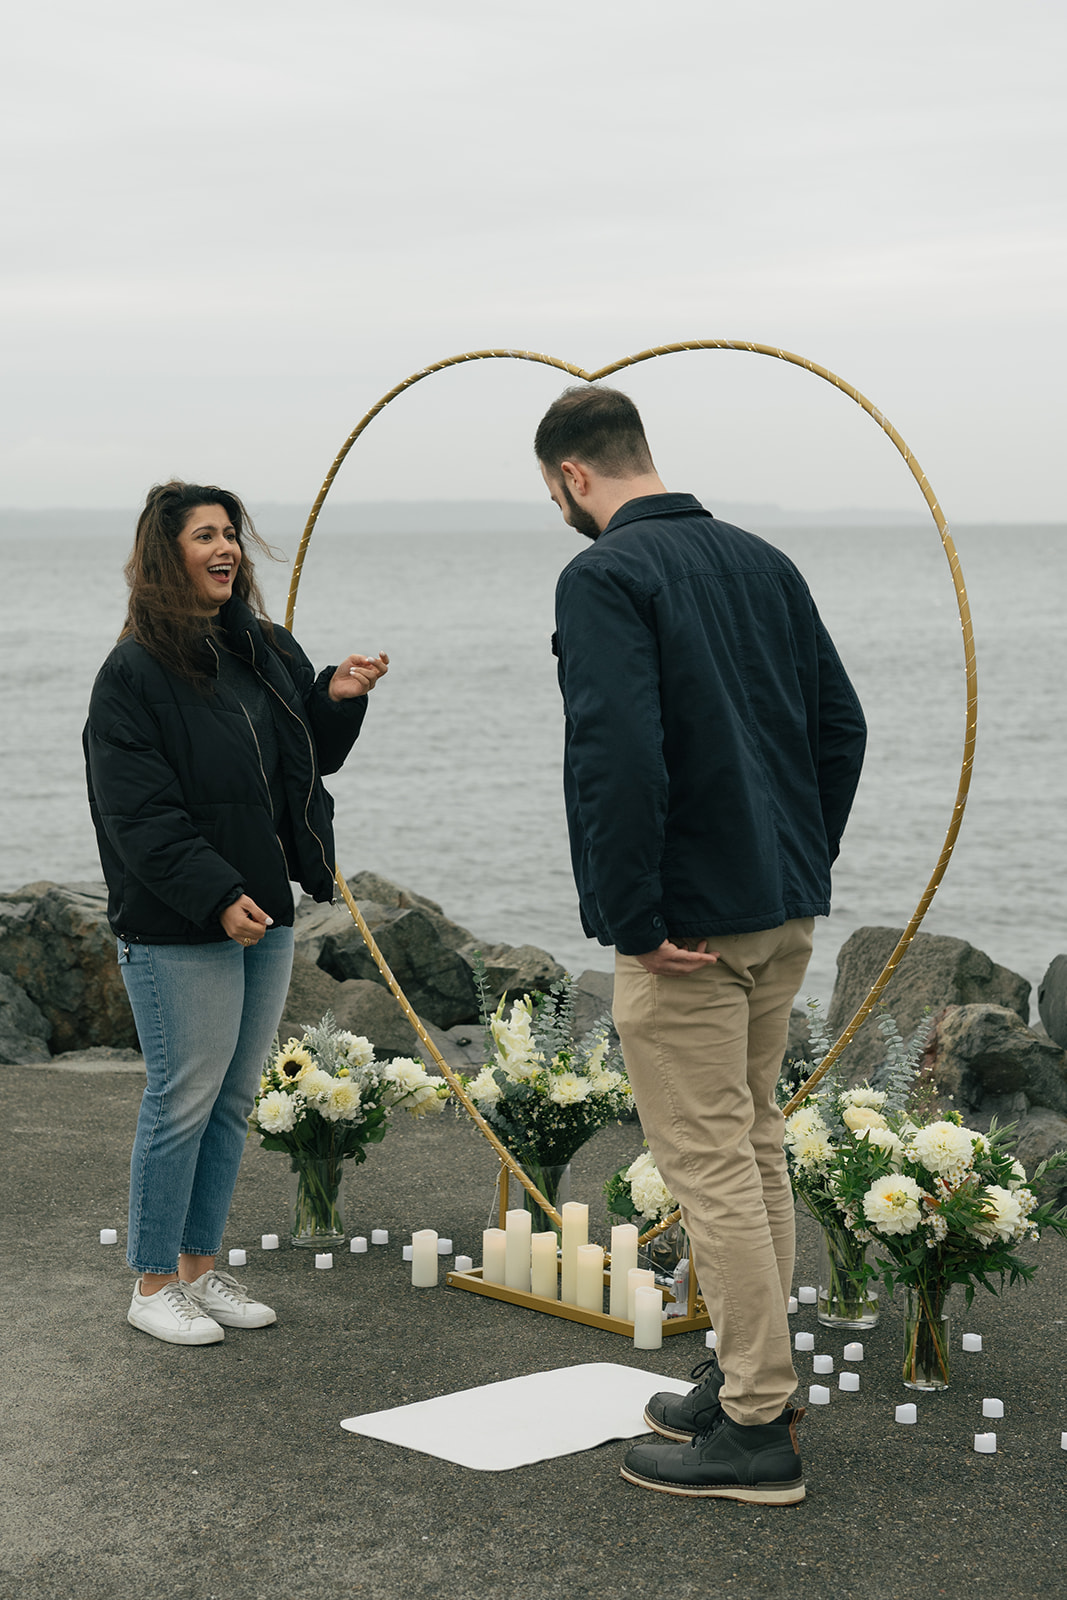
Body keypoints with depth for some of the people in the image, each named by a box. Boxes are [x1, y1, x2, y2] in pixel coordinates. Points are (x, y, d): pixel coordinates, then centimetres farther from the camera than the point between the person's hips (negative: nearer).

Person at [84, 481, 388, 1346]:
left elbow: (312, 757, 21)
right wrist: (216, 896, -21)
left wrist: (337, 699, 1)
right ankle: (152, 1285, 11)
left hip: (264, 914, 7)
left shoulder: (266, 650, 11)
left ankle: (199, 1267, 25)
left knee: (234, 1099, 13)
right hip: (177, 928, -7)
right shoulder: (134, 672, -11)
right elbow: (137, 812, -15)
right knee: (184, 1100, -2)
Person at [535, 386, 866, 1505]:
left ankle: (757, 1430, 3)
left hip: (687, 928, -8)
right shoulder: (761, 561, 11)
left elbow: (620, 756, -24)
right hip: (784, 913, 8)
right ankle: (750, 1379, 28)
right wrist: (804, 866, 19)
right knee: (753, 1144, 18)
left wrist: (636, 920, -17)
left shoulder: (604, 578, -13)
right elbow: (840, 724, 14)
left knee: (709, 1163, -2)